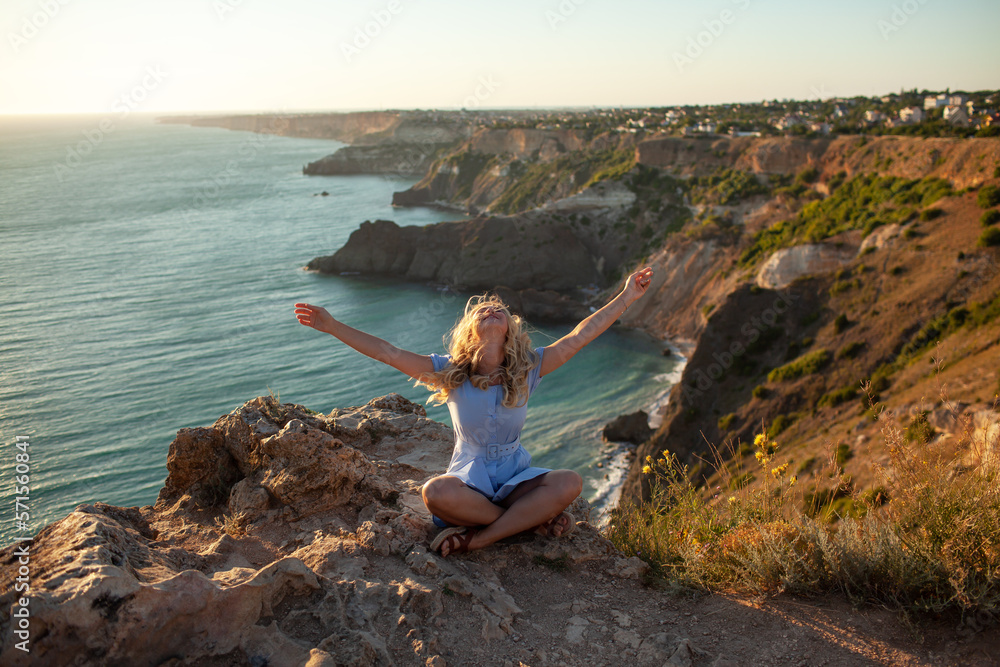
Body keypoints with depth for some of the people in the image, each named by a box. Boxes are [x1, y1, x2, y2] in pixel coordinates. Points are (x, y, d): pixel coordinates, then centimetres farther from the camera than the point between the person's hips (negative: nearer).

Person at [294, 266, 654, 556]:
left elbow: (580, 336, -8)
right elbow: (388, 352, -11)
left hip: (516, 476, 1)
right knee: (435, 493, -36)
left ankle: (478, 538, -24)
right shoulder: (449, 372, -7)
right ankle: (534, 518, -17)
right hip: (470, 478, -1)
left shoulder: (527, 369, -6)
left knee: (569, 483, -28)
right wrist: (332, 326, -17)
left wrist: (626, 298, -11)